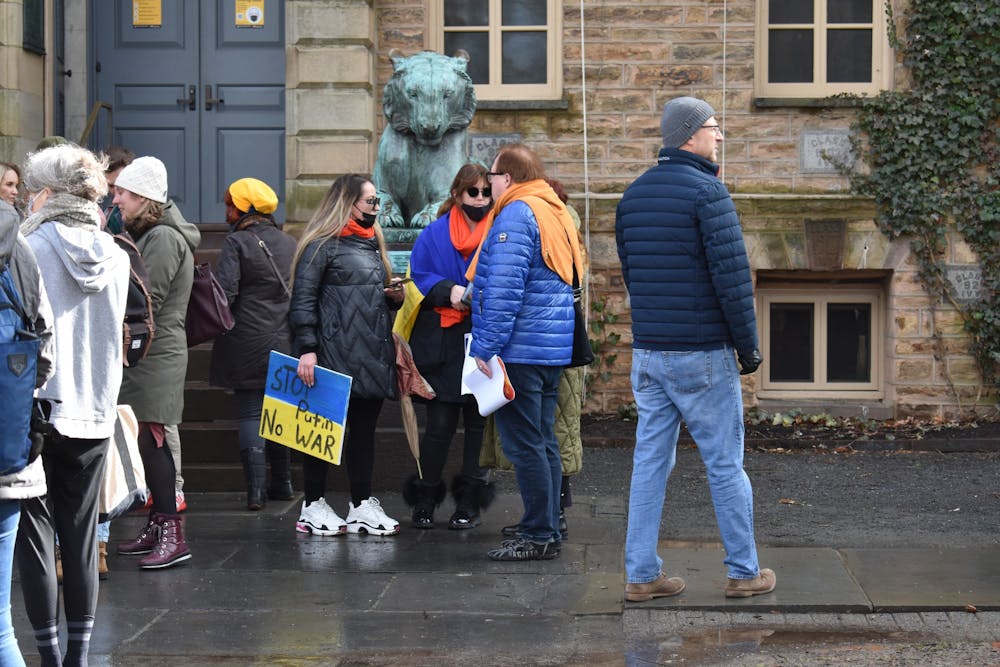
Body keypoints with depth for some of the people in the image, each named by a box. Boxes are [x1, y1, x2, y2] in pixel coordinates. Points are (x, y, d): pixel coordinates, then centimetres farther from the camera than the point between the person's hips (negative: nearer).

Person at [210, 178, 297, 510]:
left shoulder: (237, 242, -10)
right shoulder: (289, 243, 9)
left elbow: (225, 292, -17)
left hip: (248, 344, -6)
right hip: (285, 342, 6)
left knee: (250, 413, -2)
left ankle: (256, 489, -8)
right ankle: (282, 482, 22)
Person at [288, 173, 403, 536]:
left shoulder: (372, 242, 19)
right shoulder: (323, 244, -6)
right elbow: (303, 299, -12)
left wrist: (395, 296, 7)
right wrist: (306, 349, -19)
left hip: (372, 356, 8)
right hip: (334, 356, -8)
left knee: (364, 428, 9)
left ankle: (362, 505, 15)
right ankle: (314, 506, 7)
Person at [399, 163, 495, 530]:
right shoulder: (435, 234, 3)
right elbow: (418, 277, 3)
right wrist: (448, 290, -14)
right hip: (443, 344, 0)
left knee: (477, 423, 8)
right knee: (440, 424, -1)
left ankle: (469, 502, 17)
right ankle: (424, 502, 11)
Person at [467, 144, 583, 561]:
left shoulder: (516, 215, -14)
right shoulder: (555, 213, 16)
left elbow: (504, 290, -21)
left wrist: (486, 348, -19)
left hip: (519, 350, -10)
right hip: (554, 349, 10)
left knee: (524, 444, -6)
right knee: (543, 442, 14)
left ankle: (538, 535, -4)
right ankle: (548, 531, 18)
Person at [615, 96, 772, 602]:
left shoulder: (633, 195, 10)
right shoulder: (707, 191, -12)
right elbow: (732, 276, -15)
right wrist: (748, 345, -7)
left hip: (648, 352, 7)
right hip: (703, 353, -6)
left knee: (650, 461, 8)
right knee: (725, 464, 3)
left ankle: (641, 574, 9)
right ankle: (744, 572, 11)